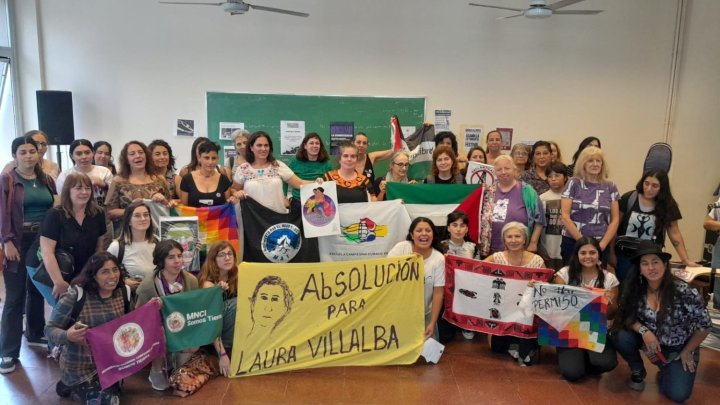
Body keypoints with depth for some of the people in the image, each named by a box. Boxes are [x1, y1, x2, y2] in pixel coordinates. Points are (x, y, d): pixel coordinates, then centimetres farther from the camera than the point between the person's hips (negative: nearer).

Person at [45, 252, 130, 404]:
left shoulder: (123, 292, -7)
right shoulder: (75, 296, -22)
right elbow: (50, 329, -16)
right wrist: (67, 335, -38)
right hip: (80, 366, -6)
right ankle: (71, 386, 20)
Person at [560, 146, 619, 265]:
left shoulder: (610, 187, 8)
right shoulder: (573, 184, -1)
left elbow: (615, 219, 7)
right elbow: (565, 216, -6)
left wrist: (602, 244, -4)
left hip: (601, 245, 2)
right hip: (573, 243, -2)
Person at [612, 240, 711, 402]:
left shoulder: (684, 293, -25)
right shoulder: (634, 290, -15)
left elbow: (704, 326, -13)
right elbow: (627, 317, -7)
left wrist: (686, 352, -5)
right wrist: (644, 331, -27)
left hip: (679, 350, -2)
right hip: (651, 342, 2)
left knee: (678, 394, -18)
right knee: (621, 337, -26)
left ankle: (667, 372, 18)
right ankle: (638, 371, 4)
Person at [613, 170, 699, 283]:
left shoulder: (667, 205, -2)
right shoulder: (629, 198, -6)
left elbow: (674, 233, 1)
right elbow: (615, 225, -1)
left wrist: (685, 259, -3)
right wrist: (611, 252, -1)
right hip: (624, 256, 0)